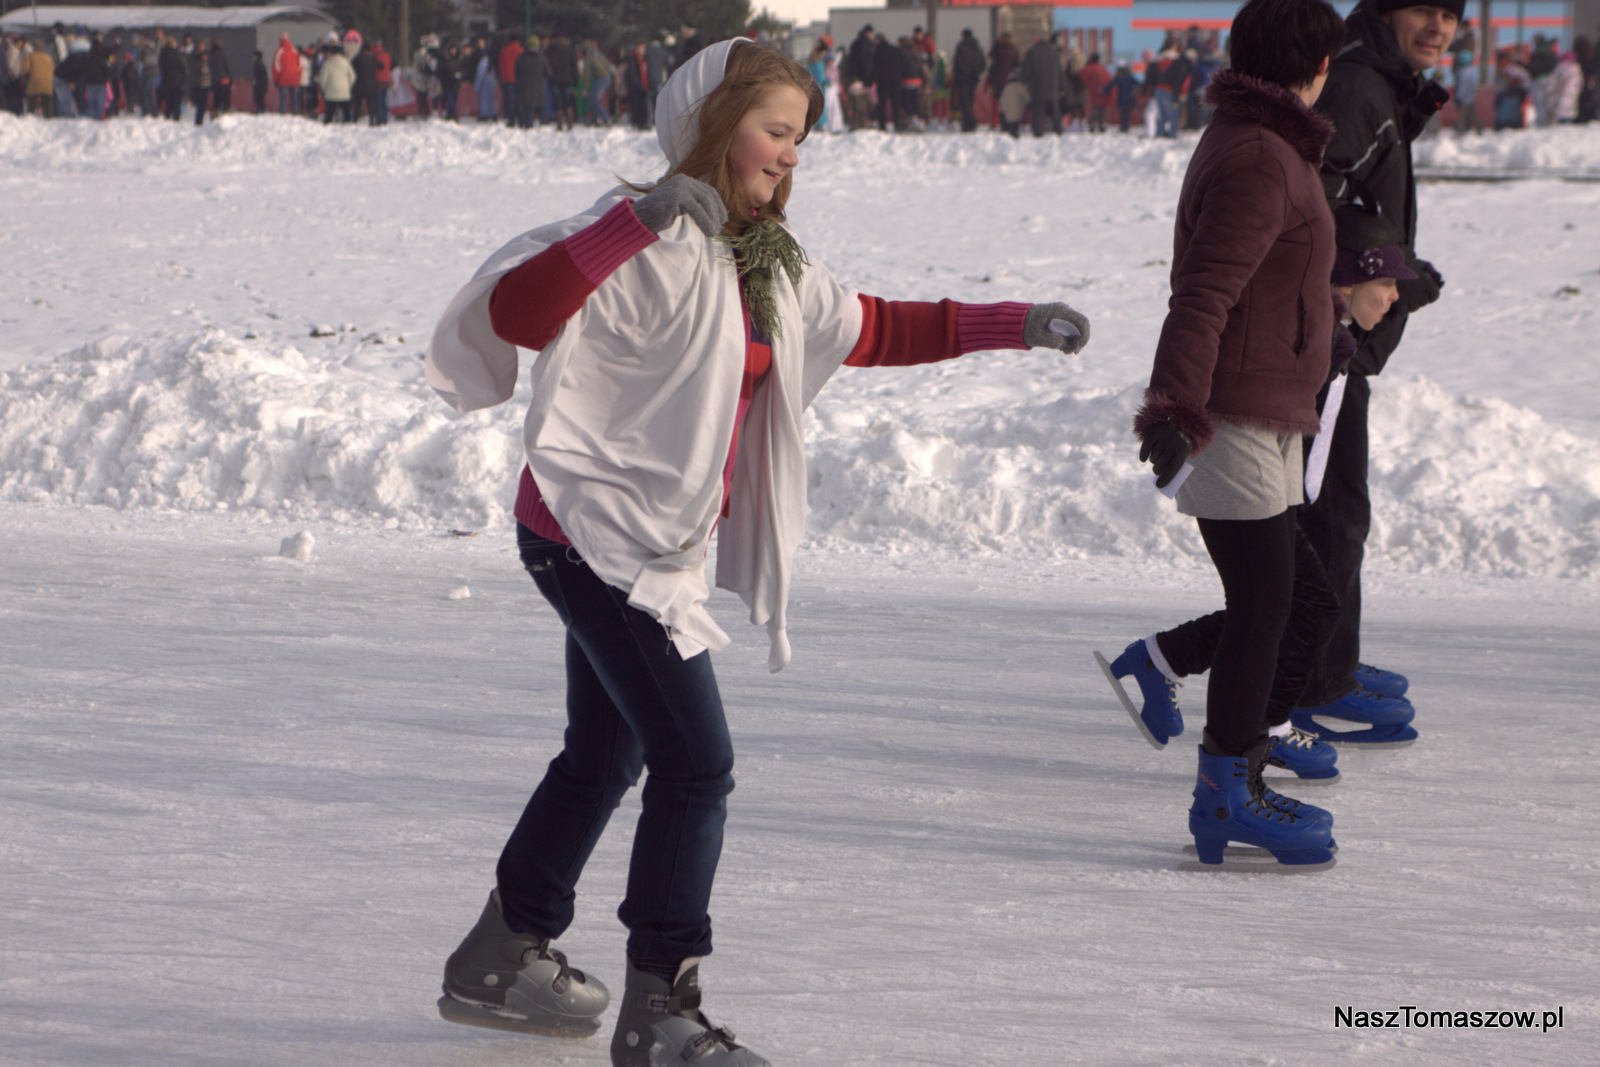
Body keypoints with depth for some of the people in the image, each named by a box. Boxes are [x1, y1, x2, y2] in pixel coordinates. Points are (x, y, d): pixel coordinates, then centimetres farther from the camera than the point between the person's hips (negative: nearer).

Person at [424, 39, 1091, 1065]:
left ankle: (502, 961, 35)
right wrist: (638, 221, -44)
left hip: (654, 545, 10)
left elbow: (873, 330, 21)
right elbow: (518, 312, -33)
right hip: (596, 536, -10)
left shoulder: (763, 267, 11)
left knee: (606, 759, 21)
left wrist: (1014, 325, 16)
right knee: (696, 763, -12)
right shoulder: (655, 251, -19)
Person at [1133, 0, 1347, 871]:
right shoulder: (1258, 160, -17)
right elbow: (1204, 293, -27)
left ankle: (1234, 790, 21)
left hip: (1263, 416, 10)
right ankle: (1227, 792, -2)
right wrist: (1175, 404, -35)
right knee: (1262, 602, -8)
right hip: (1235, 421, -10)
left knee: (1264, 602, 14)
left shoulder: (1253, 144, 17)